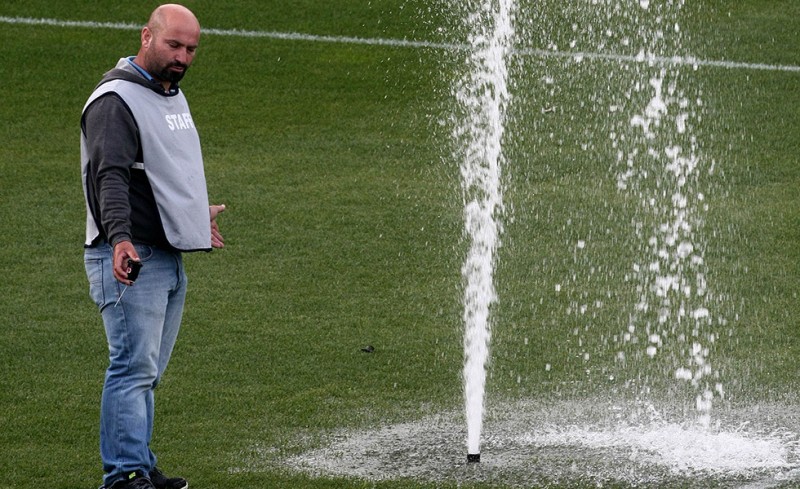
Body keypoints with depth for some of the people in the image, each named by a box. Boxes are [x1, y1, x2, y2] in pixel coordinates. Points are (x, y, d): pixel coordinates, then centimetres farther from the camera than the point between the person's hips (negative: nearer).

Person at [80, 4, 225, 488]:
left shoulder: (173, 95, 18)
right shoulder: (115, 101, -13)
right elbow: (110, 176, -26)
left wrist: (197, 213, 48)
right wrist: (120, 237, -41)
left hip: (171, 259, 9)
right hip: (131, 260, -9)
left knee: (147, 372, 12)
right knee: (134, 367, -13)